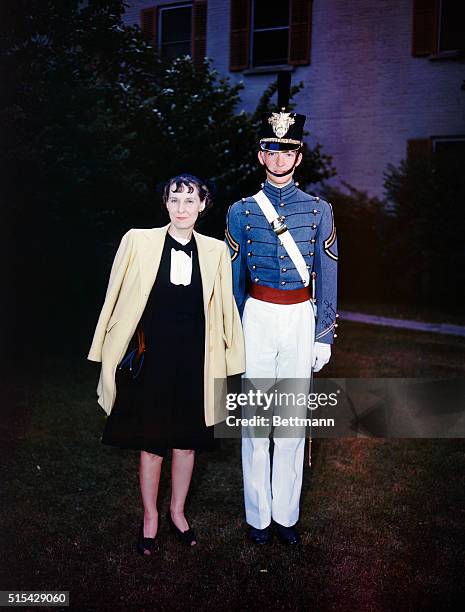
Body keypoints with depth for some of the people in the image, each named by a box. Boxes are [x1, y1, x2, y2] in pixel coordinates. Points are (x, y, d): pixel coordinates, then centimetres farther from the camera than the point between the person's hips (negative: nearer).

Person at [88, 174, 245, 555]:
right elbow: (117, 301, 0)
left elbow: (223, 309, 7)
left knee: (186, 441, 13)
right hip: (152, 356, -2)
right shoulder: (138, 241, -4)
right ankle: (150, 517, 30)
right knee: (151, 442, 9)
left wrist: (229, 361, 8)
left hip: (195, 358, 2)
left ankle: (178, 512, 35)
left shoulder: (215, 250, 1)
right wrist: (112, 356, 1)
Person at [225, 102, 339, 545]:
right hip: (257, 317, 0)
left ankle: (286, 513, 21)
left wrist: (324, 336, 2)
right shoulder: (241, 212, 3)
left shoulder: (319, 210, 5)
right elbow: (232, 280, 6)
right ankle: (258, 515, 19)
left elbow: (327, 278, 5)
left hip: (301, 318, 1)